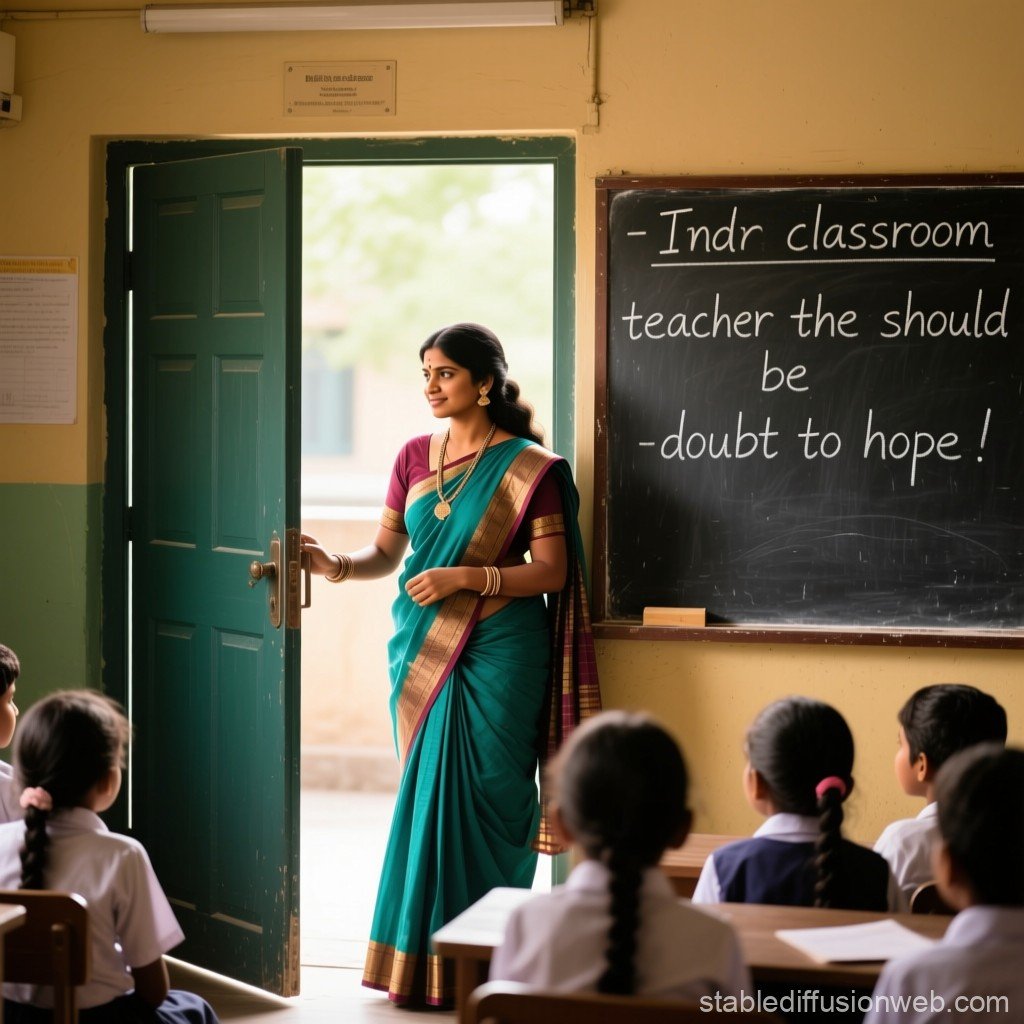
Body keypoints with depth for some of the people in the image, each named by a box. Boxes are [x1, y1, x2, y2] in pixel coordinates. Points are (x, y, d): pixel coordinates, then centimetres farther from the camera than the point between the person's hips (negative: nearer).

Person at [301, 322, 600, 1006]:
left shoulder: (528, 467, -5)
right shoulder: (415, 457, 11)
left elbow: (552, 571, -8)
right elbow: (386, 553, 13)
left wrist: (470, 577, -19)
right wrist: (337, 566, -7)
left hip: (495, 654, -5)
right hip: (422, 649, 5)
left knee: (484, 797, -5)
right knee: (426, 794, 6)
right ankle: (422, 958, 13)